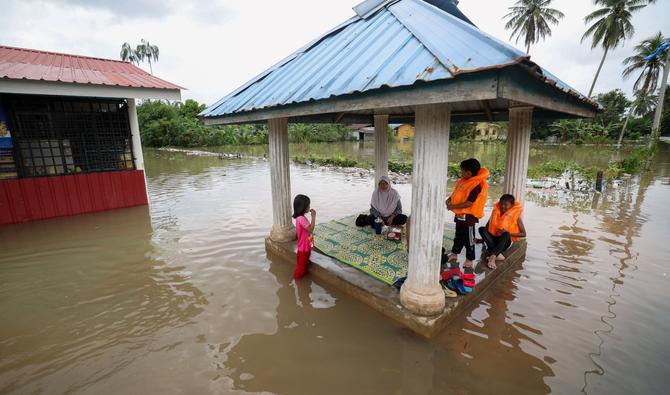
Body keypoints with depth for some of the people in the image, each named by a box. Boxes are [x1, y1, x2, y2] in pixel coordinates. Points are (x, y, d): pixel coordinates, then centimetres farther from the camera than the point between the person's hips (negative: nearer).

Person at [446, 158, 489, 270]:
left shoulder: (477, 185, -22)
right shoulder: (464, 181, 4)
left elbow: (469, 203, -25)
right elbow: (457, 192, 17)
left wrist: (453, 206, -21)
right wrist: (450, 199, -2)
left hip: (468, 216, -9)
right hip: (459, 214, 9)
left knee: (468, 238, 4)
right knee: (458, 235, 20)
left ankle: (469, 259, 16)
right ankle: (454, 254, 34)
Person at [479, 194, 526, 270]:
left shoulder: (516, 216, -4)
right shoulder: (495, 212, 3)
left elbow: (523, 234, -5)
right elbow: (487, 227, 11)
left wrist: (508, 233, -19)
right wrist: (483, 238, 2)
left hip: (505, 242, -3)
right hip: (493, 239, 3)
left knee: (506, 234, -35)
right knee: (482, 229, -25)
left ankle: (492, 257, -48)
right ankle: (497, 254, -36)